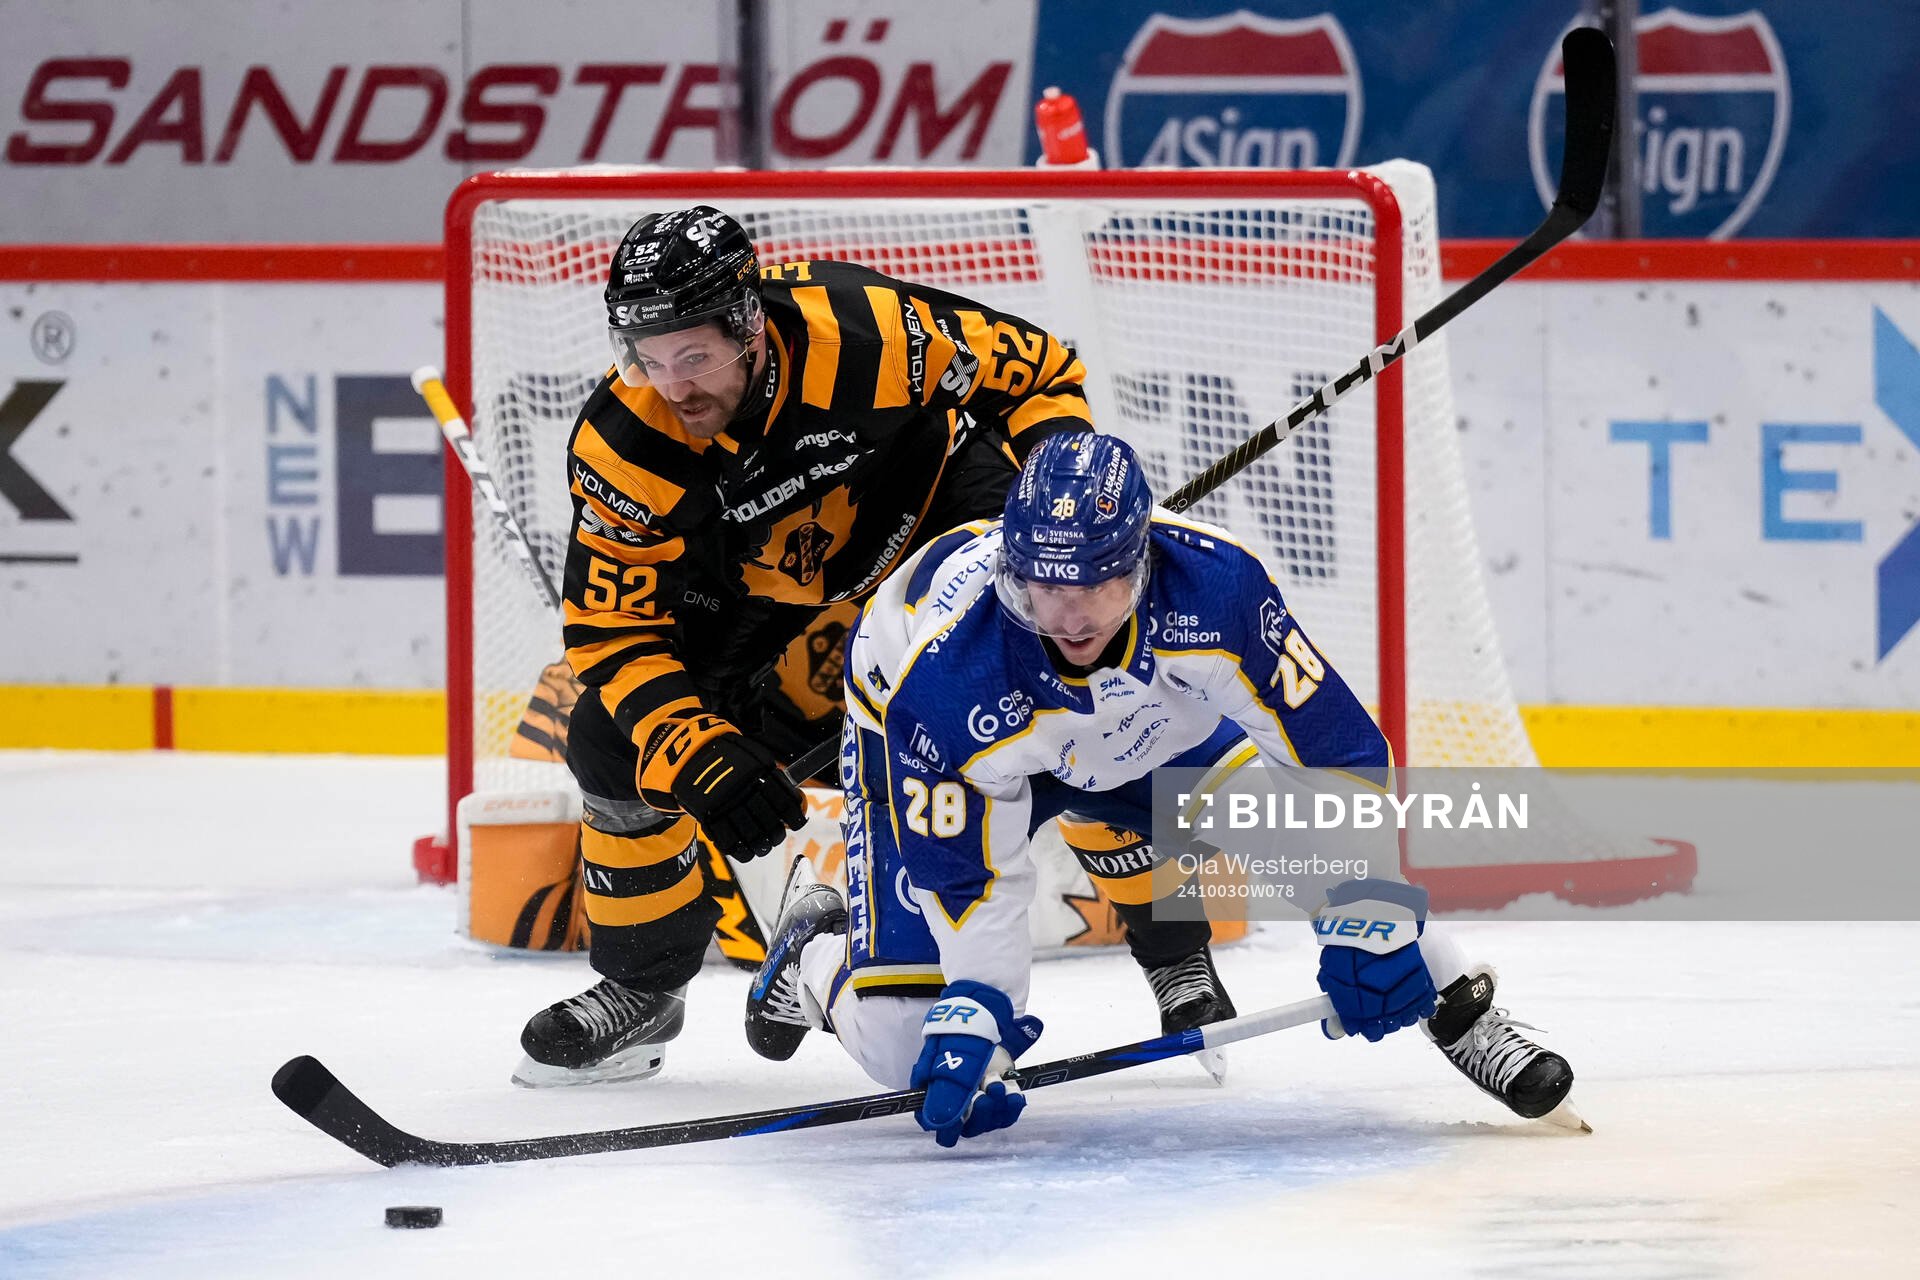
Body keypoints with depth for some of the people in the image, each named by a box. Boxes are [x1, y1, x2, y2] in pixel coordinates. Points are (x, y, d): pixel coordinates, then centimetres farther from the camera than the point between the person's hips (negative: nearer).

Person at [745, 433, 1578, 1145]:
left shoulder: (1214, 585, -37)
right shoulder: (945, 673, -41)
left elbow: (1338, 750, -29)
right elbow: (967, 878, -27)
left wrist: (1365, 918, -33)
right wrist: (975, 1014, -35)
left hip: (1148, 727, 3)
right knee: (906, 1044, -11)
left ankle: (1460, 1015, 0)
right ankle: (813, 954, 24)